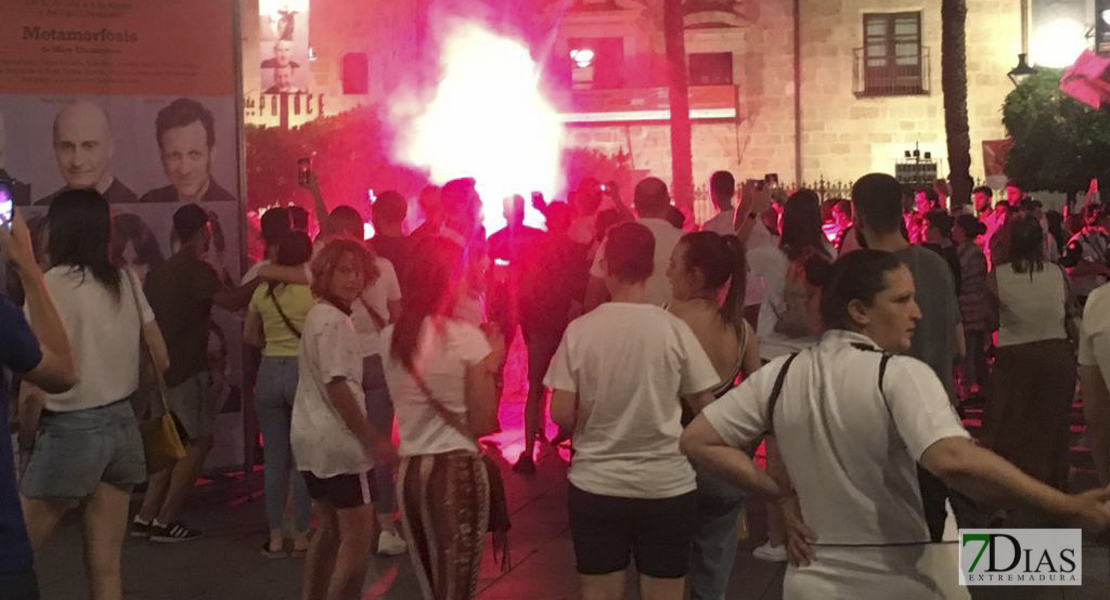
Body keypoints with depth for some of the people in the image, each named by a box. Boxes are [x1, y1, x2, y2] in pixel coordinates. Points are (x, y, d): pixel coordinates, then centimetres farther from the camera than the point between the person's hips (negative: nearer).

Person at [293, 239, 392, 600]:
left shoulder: (317, 315, 14)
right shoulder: (335, 321, -15)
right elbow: (336, 387, -21)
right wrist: (373, 440, -18)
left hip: (311, 437, 10)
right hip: (338, 440, -10)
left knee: (328, 530, 18)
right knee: (358, 536, -7)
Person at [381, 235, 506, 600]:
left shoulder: (390, 339, 3)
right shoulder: (468, 338, -11)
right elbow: (483, 425, -10)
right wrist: (492, 363, 1)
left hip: (410, 470, 5)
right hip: (458, 470, -5)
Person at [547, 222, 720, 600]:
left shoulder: (579, 330, -7)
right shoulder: (674, 329, -8)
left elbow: (562, 415, -8)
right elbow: (707, 408, -2)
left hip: (595, 485, 1)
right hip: (667, 485, 0)